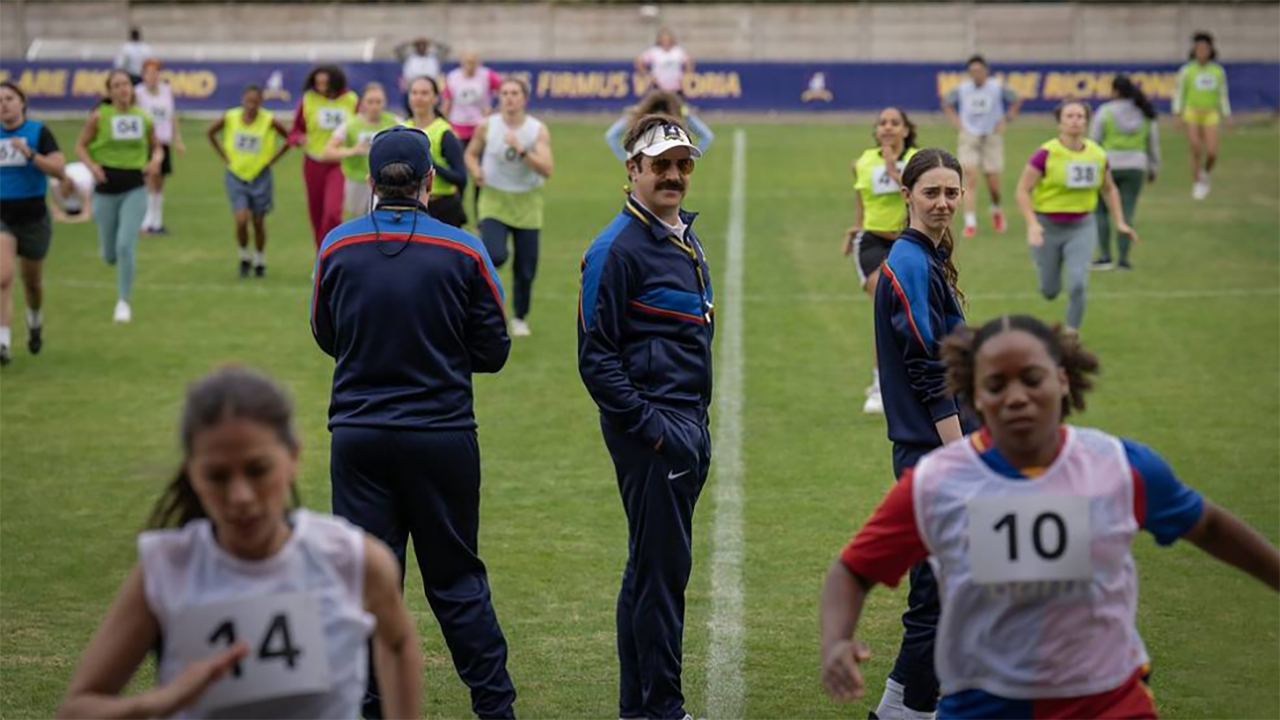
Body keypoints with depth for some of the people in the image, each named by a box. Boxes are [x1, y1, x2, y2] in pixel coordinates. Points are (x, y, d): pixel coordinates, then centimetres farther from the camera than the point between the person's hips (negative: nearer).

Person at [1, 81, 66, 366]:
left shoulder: (39, 132, -8)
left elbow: (59, 170, -17)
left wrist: (29, 153, -26)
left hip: (33, 217, -1)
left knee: (32, 282, 17)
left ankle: (35, 321, 49)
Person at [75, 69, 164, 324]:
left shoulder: (144, 118, 1)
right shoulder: (99, 117, -5)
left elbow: (157, 147, 14)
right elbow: (81, 146, 1)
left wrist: (156, 160, -8)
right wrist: (92, 165, -17)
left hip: (134, 189, 0)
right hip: (106, 190, 0)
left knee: (126, 245, -15)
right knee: (110, 255, 7)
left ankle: (124, 302, -1)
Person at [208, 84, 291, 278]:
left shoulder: (269, 121, -14)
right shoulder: (230, 118, -10)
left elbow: (289, 139, -2)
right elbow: (211, 133, 8)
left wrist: (272, 159, -5)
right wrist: (225, 157, 2)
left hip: (260, 176, 0)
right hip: (236, 175, 0)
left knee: (258, 222, 9)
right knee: (241, 220, -12)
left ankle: (260, 261, 28)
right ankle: (244, 257, 11)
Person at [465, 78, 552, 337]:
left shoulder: (538, 130, -7)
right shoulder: (486, 126, -4)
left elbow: (547, 170, -17)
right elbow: (471, 154, 13)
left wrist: (522, 150, -28)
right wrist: (476, 172, -8)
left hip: (527, 203, 1)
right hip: (493, 201, -1)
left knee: (526, 269, 6)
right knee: (495, 256, -26)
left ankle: (520, 318, 28)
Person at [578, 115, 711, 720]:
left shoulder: (687, 240, 16)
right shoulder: (618, 248, -12)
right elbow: (596, 358, -15)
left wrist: (700, 424, 17)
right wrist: (648, 427, -17)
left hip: (688, 425, 9)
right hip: (649, 427, -9)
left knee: (651, 567, 14)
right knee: (663, 569, -6)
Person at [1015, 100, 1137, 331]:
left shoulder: (1098, 155, -3)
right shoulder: (1046, 154, -15)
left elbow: (1109, 189, 15)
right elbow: (1023, 191, -11)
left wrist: (1120, 222, 9)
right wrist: (1032, 224, -23)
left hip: (1082, 227, 2)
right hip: (1048, 227, -2)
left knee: (1077, 285, -15)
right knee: (1050, 291, 9)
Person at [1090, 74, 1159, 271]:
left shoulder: (1105, 112, -6)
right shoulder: (1146, 114, 5)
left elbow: (1093, 142, -6)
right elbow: (1153, 144, 9)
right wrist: (1153, 169, 19)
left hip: (1108, 166, -3)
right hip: (1135, 167, 3)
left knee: (1101, 211, 8)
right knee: (1126, 213, 4)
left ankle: (1105, 256, 2)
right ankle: (1124, 258, -1)